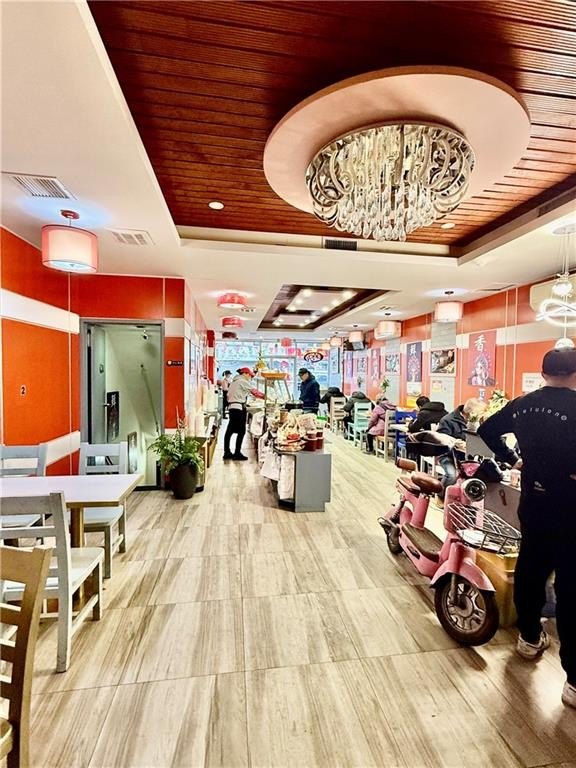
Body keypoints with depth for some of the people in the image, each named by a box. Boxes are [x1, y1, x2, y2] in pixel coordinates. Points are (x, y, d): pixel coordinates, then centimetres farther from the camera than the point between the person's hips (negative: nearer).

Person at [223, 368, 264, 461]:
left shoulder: (234, 382, 20)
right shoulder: (243, 381, -8)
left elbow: (229, 395, 17)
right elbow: (254, 392, -10)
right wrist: (265, 397, -4)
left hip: (231, 407, 10)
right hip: (239, 408, -10)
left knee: (230, 430, 10)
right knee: (241, 431, -4)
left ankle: (227, 452, 16)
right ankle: (237, 454, -1)